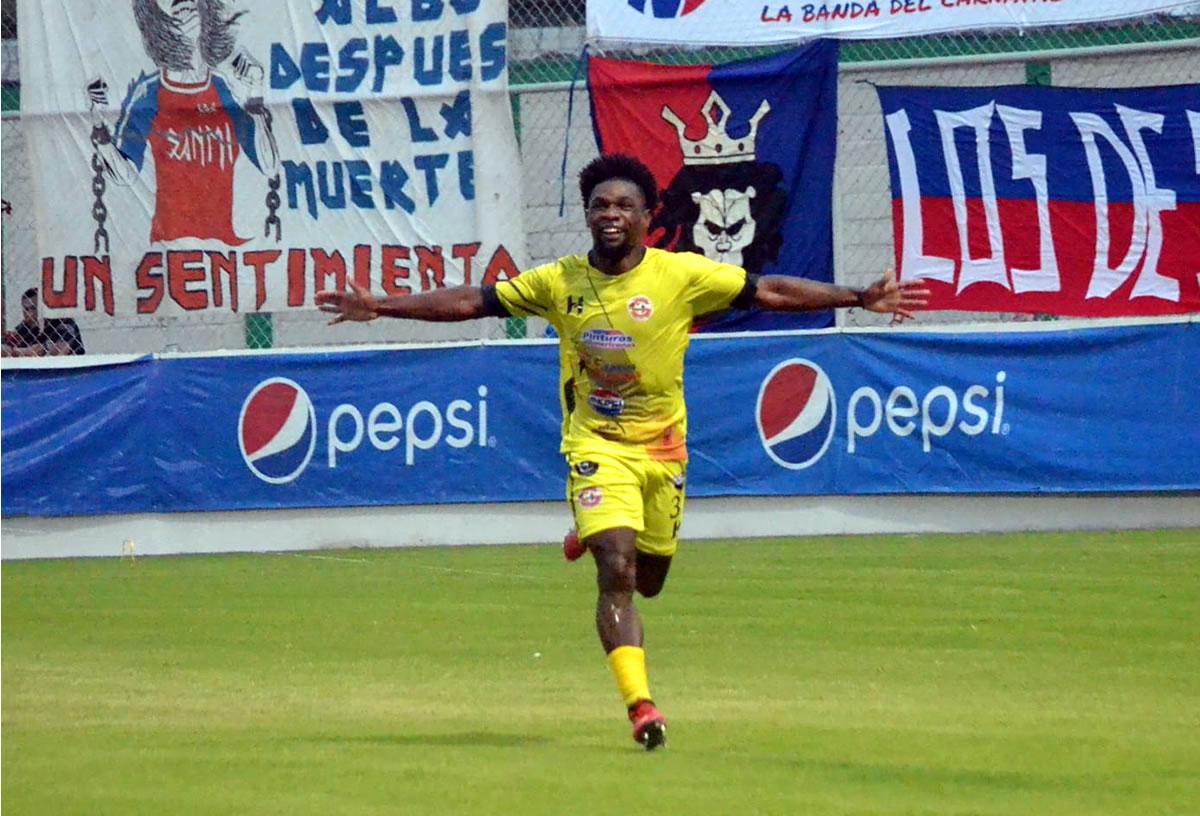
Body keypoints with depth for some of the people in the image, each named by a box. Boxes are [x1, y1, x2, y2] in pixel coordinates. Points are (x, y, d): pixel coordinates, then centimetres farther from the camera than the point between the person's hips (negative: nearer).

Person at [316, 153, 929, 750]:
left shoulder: (682, 275, -8)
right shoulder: (560, 282, -4)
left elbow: (768, 292, -6)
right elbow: (472, 302, 2)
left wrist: (859, 298, -11)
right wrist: (381, 307, -1)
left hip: (662, 448, 2)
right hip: (596, 446, -1)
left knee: (648, 580, 12)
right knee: (617, 572, -18)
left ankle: (599, 537, 47)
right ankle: (640, 703, -18)